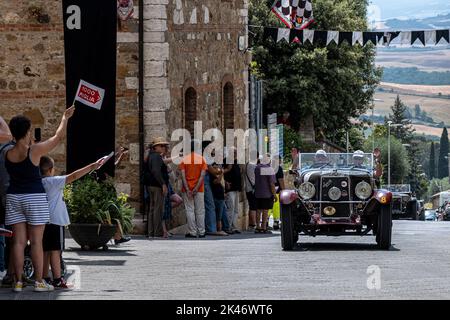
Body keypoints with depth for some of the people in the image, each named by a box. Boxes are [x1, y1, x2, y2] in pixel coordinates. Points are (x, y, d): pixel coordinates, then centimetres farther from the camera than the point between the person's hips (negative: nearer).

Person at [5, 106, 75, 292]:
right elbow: (58, 137, -3)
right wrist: (65, 118, 12)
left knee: (18, 241, 4)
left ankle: (18, 281, 2)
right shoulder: (35, 151, -12)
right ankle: (39, 282, 1)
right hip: (35, 197, -4)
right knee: (36, 242, 0)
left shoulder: (8, 154, -1)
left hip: (14, 198, 4)